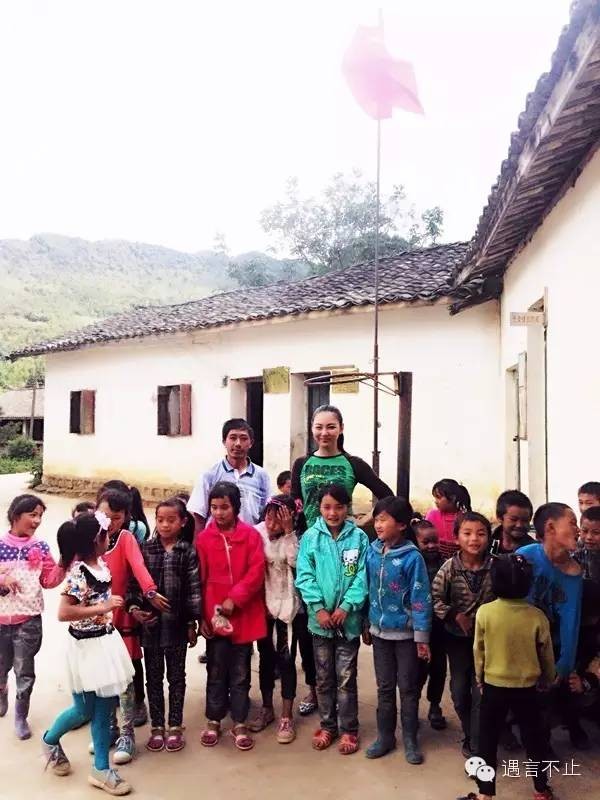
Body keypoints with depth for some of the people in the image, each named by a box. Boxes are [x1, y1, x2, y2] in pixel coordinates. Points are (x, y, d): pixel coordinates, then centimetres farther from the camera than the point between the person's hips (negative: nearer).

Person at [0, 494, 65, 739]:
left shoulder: (40, 547, -4)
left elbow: (49, 581, -3)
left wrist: (62, 564, -17)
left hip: (29, 619, 0)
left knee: (25, 671, 6)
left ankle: (21, 717, 25)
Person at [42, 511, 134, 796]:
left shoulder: (101, 564, 2)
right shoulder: (78, 572, -23)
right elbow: (63, 613, -28)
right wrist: (103, 607, -25)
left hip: (106, 642, 7)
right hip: (86, 647, -7)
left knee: (104, 708, 13)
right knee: (84, 710, 11)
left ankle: (101, 769, 25)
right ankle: (50, 740, 40)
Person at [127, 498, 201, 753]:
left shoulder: (188, 552, -5)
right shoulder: (145, 548, 0)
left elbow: (193, 589, -4)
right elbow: (134, 582, 2)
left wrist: (192, 622, -4)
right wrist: (134, 607, -12)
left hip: (177, 624, -2)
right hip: (149, 623, 2)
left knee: (176, 676, 12)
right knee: (153, 677, 13)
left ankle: (175, 727, 26)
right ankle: (157, 727, 27)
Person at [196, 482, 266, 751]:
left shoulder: (251, 535, -4)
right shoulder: (203, 538, -2)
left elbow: (257, 572, -9)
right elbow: (198, 580, 0)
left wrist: (235, 598, -17)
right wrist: (201, 615, -3)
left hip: (245, 615, 0)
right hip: (214, 616, 1)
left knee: (240, 674, 11)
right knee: (216, 672, 13)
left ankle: (240, 724, 25)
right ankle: (213, 721, 28)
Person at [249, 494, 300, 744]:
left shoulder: (293, 536, -9)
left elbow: (295, 561, -25)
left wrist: (288, 532, -27)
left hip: (285, 602, -2)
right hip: (262, 602, 3)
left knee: (284, 657, 0)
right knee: (265, 655, 14)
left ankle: (287, 717, 10)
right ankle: (267, 708, 29)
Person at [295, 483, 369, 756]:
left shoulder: (359, 537, -6)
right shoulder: (310, 537, -5)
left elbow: (362, 577, -7)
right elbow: (305, 576, -6)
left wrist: (346, 606, -15)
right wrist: (318, 608, -14)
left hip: (348, 619, -1)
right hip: (320, 618, 1)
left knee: (346, 678, 9)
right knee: (323, 678, 15)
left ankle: (348, 729, 25)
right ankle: (328, 725, 32)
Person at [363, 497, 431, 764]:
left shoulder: (412, 557, -18)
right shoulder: (372, 553, -4)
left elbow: (420, 599, -15)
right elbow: (368, 590, 6)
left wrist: (422, 638, -13)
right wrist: (366, 625, 10)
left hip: (405, 633, -4)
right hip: (380, 631, 4)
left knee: (408, 688, 11)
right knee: (384, 687, 16)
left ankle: (410, 740, 27)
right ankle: (385, 736, 31)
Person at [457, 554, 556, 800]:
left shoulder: (484, 612, -16)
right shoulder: (537, 616, -14)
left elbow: (478, 651, -4)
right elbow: (546, 654, -1)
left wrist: (480, 679, 13)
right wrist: (547, 680, 19)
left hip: (494, 686, -1)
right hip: (527, 688, 1)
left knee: (488, 741, 13)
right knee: (533, 738, 20)